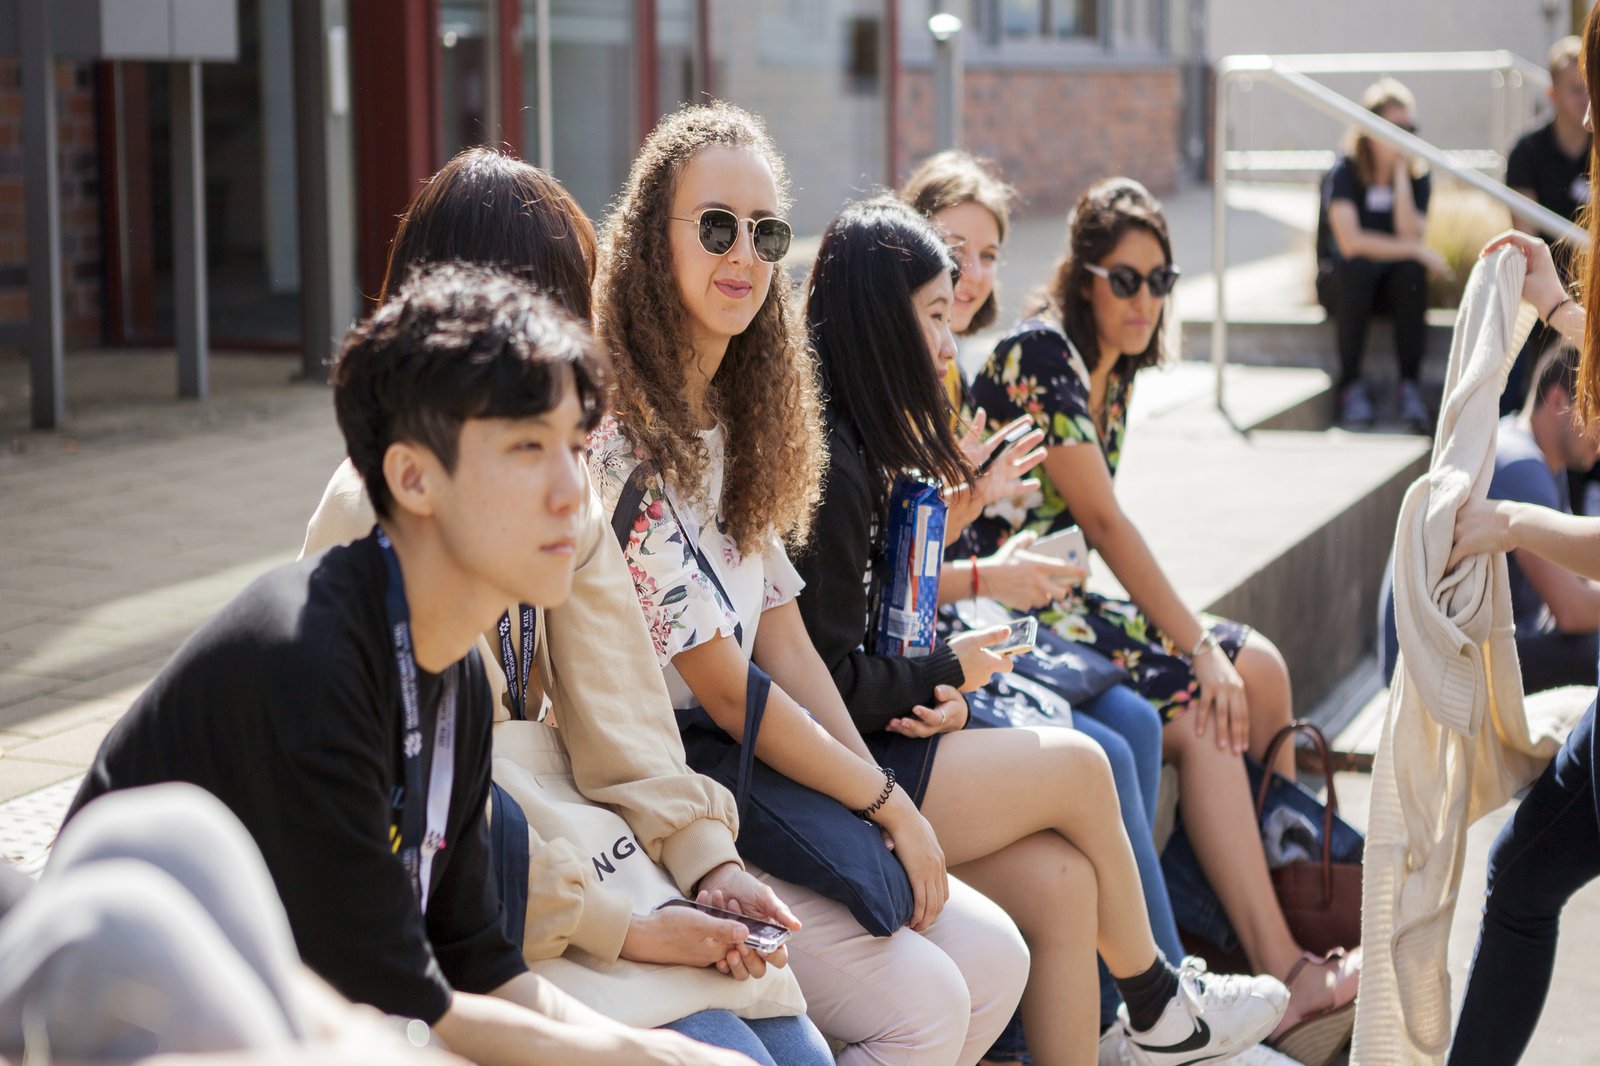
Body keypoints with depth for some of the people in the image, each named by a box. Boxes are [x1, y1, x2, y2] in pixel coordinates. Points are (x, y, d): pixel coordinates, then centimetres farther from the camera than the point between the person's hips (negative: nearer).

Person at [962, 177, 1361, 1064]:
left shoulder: (1114, 374, 13)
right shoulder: (1040, 351, -15)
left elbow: (1091, 526, 12)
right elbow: (1103, 522, -19)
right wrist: (1197, 645, -17)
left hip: (1061, 599, 9)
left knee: (1259, 666, 0)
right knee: (1202, 709, -20)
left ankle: (1293, 893, 8)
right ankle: (1285, 975, -16)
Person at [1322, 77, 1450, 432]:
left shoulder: (1417, 176, 1)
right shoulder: (1345, 172, -9)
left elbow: (1409, 235, -15)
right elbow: (1350, 241, -22)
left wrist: (1401, 174, -15)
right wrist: (1417, 250, -21)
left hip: (1395, 282, 2)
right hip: (1351, 282, -2)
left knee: (1411, 272, -31)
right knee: (1354, 268, -35)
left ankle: (1410, 386, -26)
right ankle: (1351, 386, -26)